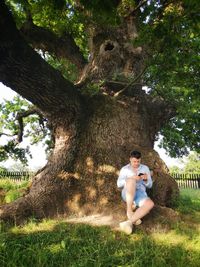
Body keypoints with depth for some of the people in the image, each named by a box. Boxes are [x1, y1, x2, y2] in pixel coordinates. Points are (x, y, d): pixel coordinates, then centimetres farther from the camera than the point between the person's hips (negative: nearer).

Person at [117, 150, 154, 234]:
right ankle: (129, 211, -26)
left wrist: (146, 179, -9)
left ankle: (128, 223, -42)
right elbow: (119, 184, 1)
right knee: (131, 181, -36)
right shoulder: (124, 169, 11)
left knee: (150, 204, -33)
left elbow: (149, 185, 15)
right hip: (127, 194, -2)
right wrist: (131, 178, -15)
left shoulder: (145, 168, 16)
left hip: (140, 194, 2)